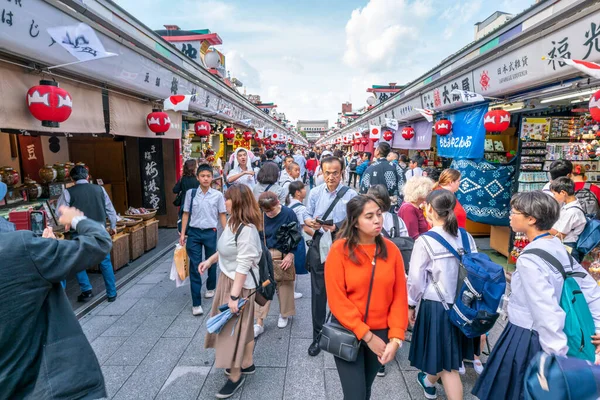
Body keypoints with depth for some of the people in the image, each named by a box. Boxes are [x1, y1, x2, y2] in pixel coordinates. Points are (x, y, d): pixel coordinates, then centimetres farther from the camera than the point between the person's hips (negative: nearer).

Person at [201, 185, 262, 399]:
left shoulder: (247, 229, -27)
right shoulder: (232, 222, 2)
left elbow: (243, 265, -27)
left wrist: (234, 295, -26)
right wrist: (210, 260, 16)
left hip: (239, 283, -9)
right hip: (227, 278, 9)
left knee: (234, 327, 5)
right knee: (241, 325, 21)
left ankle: (236, 376, 24)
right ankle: (247, 364, 40)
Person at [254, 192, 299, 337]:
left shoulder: (289, 214, -14)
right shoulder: (260, 216, -7)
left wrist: (290, 255, -15)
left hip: (284, 256, -1)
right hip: (265, 255, 2)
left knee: (285, 286, 13)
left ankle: (284, 314, 36)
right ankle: (259, 323, 10)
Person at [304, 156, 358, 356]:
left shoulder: (351, 195, -7)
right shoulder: (315, 192, 4)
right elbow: (307, 216, 7)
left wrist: (336, 227, -25)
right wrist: (311, 222, -15)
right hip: (319, 246, 2)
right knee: (318, 293, 8)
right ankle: (317, 336, 24)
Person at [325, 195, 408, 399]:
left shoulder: (391, 250, -4)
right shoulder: (339, 251, -15)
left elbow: (399, 297, -3)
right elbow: (337, 300, -16)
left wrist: (395, 338, -11)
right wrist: (367, 336, -15)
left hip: (381, 333, 4)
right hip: (348, 333, -3)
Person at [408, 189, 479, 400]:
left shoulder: (425, 241, -18)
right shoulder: (466, 237, -3)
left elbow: (416, 279, -13)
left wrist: (411, 304, 3)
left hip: (435, 305, -6)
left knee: (448, 363, 9)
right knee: (446, 353, 26)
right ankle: (429, 382, 52)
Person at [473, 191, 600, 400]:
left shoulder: (529, 259, -26)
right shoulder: (558, 248, 1)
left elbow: (547, 313, -27)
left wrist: (559, 356, -21)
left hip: (525, 340, -8)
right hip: (541, 337, 8)